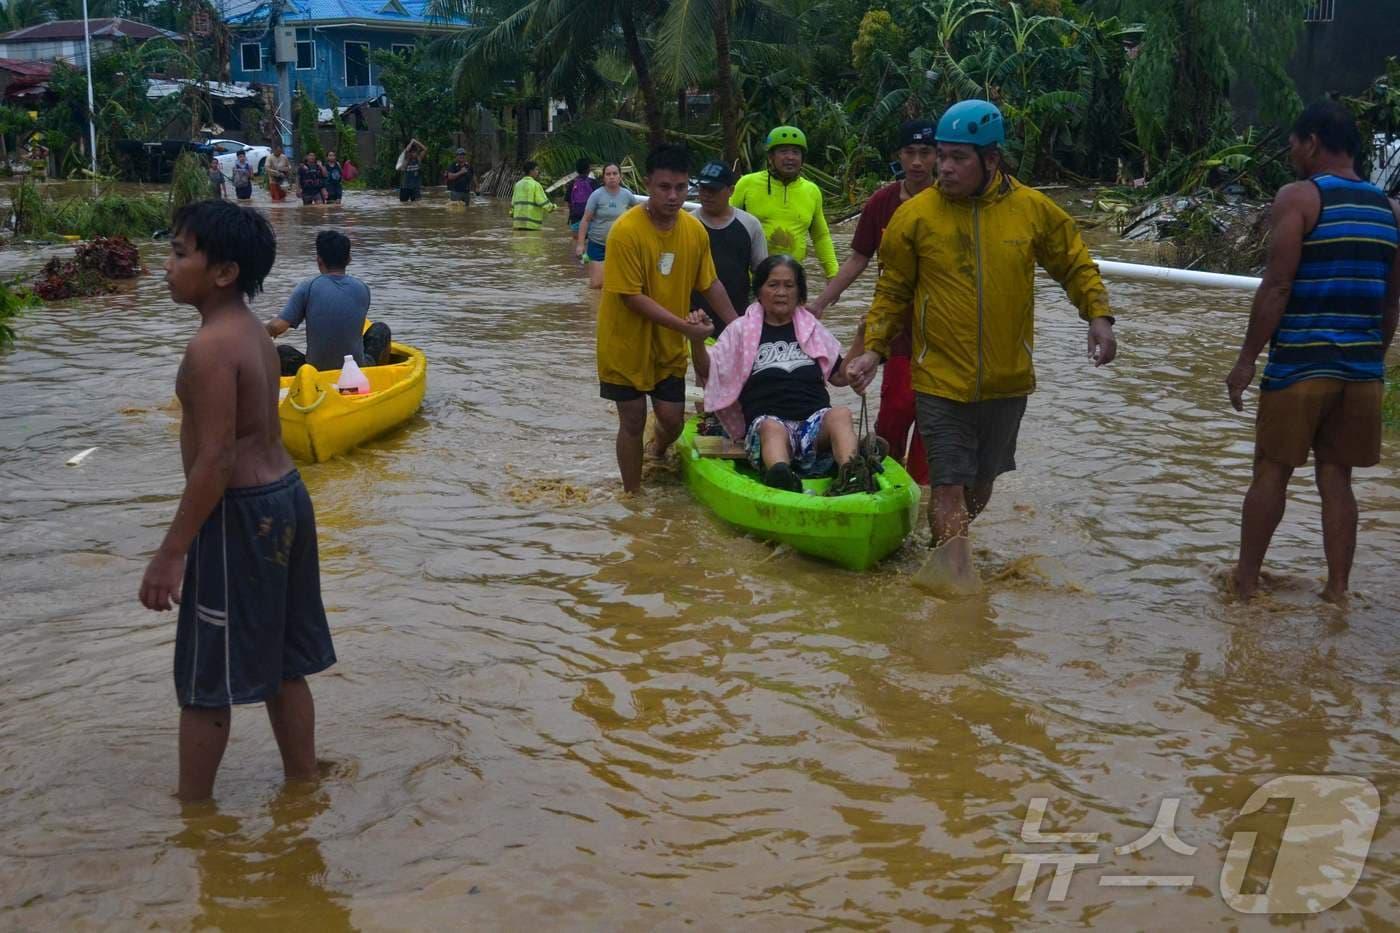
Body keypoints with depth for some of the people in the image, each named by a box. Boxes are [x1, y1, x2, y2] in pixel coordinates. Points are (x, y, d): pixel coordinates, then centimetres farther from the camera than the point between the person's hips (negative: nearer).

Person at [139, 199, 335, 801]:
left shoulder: (211, 346, -20)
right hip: (284, 498, 10)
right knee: (281, 665, 19)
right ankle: (303, 786, 31)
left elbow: (215, 461, -23)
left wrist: (171, 553, -19)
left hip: (240, 514, -10)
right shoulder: (253, 332, 9)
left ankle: (192, 809, 19)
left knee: (205, 679, 5)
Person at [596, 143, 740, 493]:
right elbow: (631, 296, -23)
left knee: (672, 419, 8)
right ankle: (633, 495, 22)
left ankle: (658, 452, 43)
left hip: (669, 346, 5)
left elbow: (710, 283, 8)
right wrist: (684, 325, -25)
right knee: (633, 422, 4)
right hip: (627, 344, -4)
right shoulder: (626, 231, -23)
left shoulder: (695, 230, -5)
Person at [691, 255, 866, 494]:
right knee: (772, 429, -38)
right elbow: (707, 372, 7)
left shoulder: (812, 329, 26)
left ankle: (847, 478, -58)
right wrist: (697, 340, -14)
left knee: (841, 414, -31)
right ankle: (780, 479, -70)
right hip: (766, 421, -2)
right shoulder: (742, 329, 17)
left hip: (815, 419, 2)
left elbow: (841, 377, 26)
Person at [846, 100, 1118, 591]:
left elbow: (1076, 265, 11)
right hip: (941, 380, -3)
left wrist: (1098, 315, -4)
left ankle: (946, 554, 39)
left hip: (1007, 380, 3)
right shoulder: (915, 215, -6)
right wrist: (873, 349, -5)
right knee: (950, 485, -8)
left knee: (980, 481, 17)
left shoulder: (1034, 209, -2)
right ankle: (956, 572, -2)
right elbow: (892, 291, 3)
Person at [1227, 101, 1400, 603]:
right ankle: (1337, 590, 14)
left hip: (1300, 364, -5)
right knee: (1336, 478, 12)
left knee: (1272, 472, 7)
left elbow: (1277, 286, -14)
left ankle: (1246, 580, 16)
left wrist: (1246, 359, -9)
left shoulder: (1298, 197, -7)